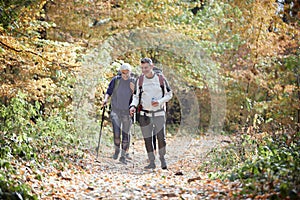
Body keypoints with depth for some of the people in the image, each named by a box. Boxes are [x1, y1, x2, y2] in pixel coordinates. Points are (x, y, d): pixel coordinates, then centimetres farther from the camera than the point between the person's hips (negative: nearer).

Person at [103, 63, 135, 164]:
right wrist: (106, 99, -12)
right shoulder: (116, 80, 0)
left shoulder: (134, 82, 0)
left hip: (128, 111, 0)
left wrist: (133, 90, -17)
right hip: (116, 110, 0)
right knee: (116, 132, -8)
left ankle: (124, 156, 14)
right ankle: (117, 149, 20)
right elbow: (109, 91, 6)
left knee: (126, 133, 3)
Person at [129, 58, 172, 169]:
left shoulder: (161, 79, 0)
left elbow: (169, 94, 6)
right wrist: (133, 106, -10)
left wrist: (160, 102, -12)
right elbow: (136, 96, 10)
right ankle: (152, 162, 14)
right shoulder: (139, 80, 4)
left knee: (161, 137, -10)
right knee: (147, 139, 3)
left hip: (159, 113, -2)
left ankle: (162, 158, 13)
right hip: (145, 114, 2)